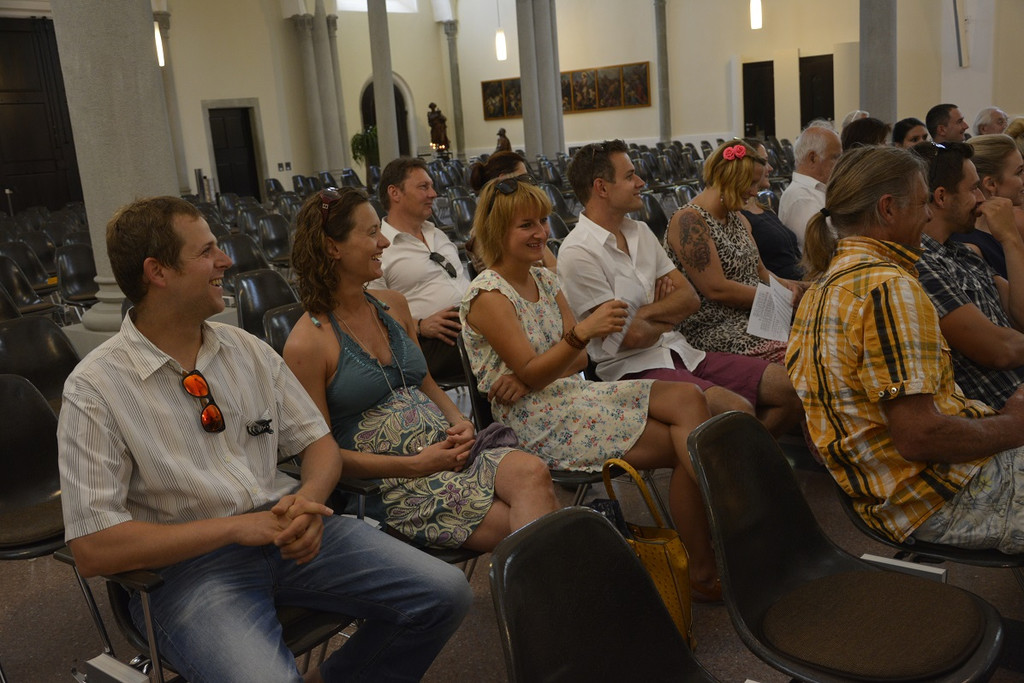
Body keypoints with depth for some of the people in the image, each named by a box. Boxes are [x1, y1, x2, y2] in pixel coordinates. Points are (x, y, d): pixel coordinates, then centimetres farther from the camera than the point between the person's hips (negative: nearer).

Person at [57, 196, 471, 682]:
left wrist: (307, 500, -13)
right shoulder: (94, 390, -9)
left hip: (286, 529, 5)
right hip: (188, 561, -5)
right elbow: (93, 549, -13)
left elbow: (319, 443, 11)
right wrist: (236, 527, -18)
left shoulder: (248, 350, 7)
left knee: (445, 592, -8)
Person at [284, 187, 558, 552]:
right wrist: (415, 464, -14)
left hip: (446, 449, 6)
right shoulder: (307, 344, -7)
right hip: (392, 483, -6)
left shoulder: (393, 305, 13)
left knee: (532, 471, -27)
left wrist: (459, 421, 2)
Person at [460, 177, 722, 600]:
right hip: (539, 422, -7)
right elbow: (531, 373, -18)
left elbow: (578, 360, 9)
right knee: (685, 445, -17)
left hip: (572, 393, 7)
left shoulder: (544, 279, 13)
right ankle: (706, 571, -8)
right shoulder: (488, 295, -10)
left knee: (688, 399, -15)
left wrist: (528, 376, -11)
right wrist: (583, 332, -32)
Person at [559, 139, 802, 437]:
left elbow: (690, 297, 9)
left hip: (682, 353, 8)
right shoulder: (578, 253, -11)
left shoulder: (640, 231, 15)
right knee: (738, 411, -29)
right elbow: (630, 336, -15)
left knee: (790, 388, -3)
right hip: (634, 368, -8)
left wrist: (643, 313, -10)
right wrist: (667, 320, 6)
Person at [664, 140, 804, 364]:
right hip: (714, 331, -9)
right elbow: (716, 289, -18)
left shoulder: (738, 219, 18)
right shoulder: (690, 221, -12)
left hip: (752, 318, 9)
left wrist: (784, 285, 1)